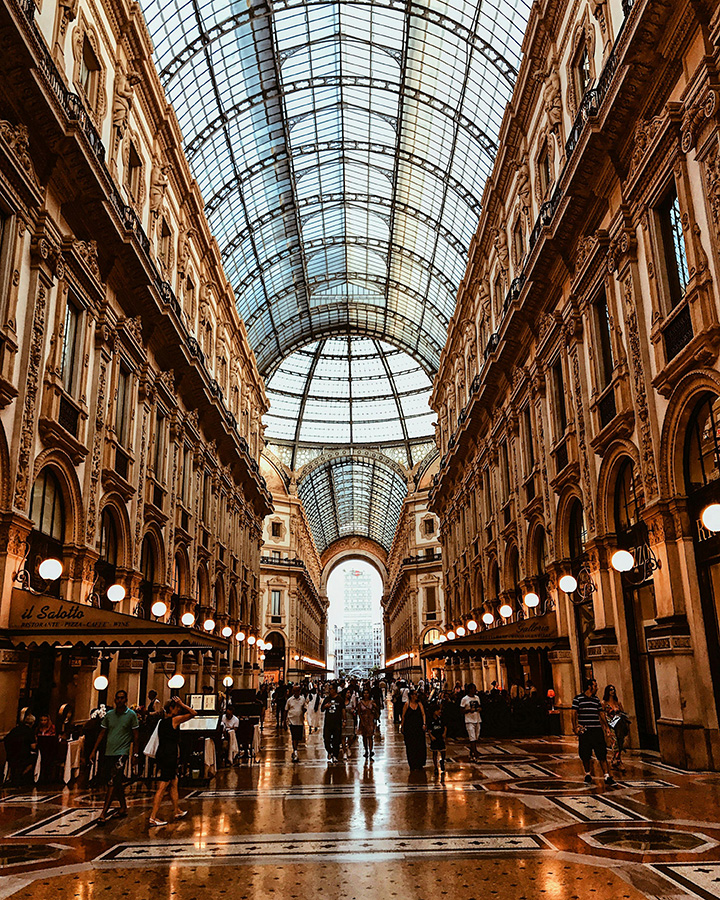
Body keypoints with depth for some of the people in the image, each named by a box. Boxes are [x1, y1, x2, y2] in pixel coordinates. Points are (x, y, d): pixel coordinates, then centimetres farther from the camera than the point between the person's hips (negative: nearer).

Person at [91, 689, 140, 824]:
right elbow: (102, 733, 14)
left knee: (112, 782, -12)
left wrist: (135, 754, -4)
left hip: (121, 752, -5)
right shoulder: (109, 714, 10)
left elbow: (136, 736, 1)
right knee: (117, 782, 12)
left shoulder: (131, 714, -1)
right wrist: (94, 750, 7)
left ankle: (104, 813, -12)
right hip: (108, 752, 5)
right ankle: (123, 808, 25)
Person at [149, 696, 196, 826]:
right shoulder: (175, 719, -10)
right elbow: (193, 713, -8)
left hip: (161, 755, 9)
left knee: (174, 782, 18)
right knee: (163, 786, -6)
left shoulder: (162, 722, 15)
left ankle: (177, 811, 29)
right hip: (169, 756, -9)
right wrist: (182, 704, -4)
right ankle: (153, 818, -5)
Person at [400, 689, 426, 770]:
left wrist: (424, 724, -14)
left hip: (419, 727, 2)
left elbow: (423, 714, -1)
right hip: (409, 728, -2)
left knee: (421, 746, 3)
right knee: (410, 746, 1)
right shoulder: (407, 704, -2)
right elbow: (403, 716, 2)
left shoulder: (419, 704, 4)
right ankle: (412, 766, 12)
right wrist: (402, 727, 0)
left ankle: (420, 764, 17)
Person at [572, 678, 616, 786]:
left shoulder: (596, 699, 15)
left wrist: (606, 726, 11)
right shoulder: (578, 698, 1)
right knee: (585, 755, 4)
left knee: (602, 754, -4)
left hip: (597, 730, 3)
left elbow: (601, 713, 19)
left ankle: (607, 776, -3)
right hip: (584, 730, -3)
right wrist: (575, 726, -10)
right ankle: (587, 774, 22)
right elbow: (574, 713, -1)